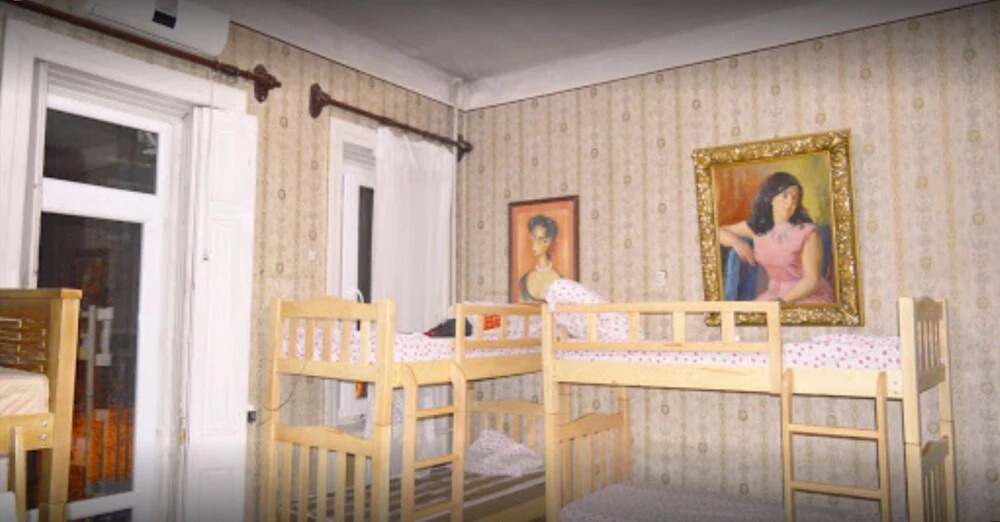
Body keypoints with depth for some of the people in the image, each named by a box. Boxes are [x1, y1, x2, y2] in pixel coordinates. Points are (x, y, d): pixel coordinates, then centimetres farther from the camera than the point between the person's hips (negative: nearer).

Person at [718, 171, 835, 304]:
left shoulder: (808, 232, -11)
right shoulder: (755, 227, 1)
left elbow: (812, 280, -13)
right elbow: (717, 231, 12)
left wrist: (782, 301, -25)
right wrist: (736, 242, -8)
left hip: (810, 297, -4)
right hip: (774, 294, 4)